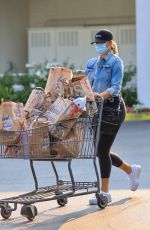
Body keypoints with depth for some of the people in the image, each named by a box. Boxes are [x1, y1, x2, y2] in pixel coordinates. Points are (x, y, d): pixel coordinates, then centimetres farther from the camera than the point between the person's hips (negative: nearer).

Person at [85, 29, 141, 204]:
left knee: (102, 150, -8)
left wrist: (102, 95, -36)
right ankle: (130, 170, 32)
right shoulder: (92, 63, 13)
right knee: (101, 150, 10)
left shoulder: (116, 62, -8)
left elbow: (115, 88, -19)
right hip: (98, 109, 7)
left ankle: (104, 192, 1)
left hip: (113, 109, -7)